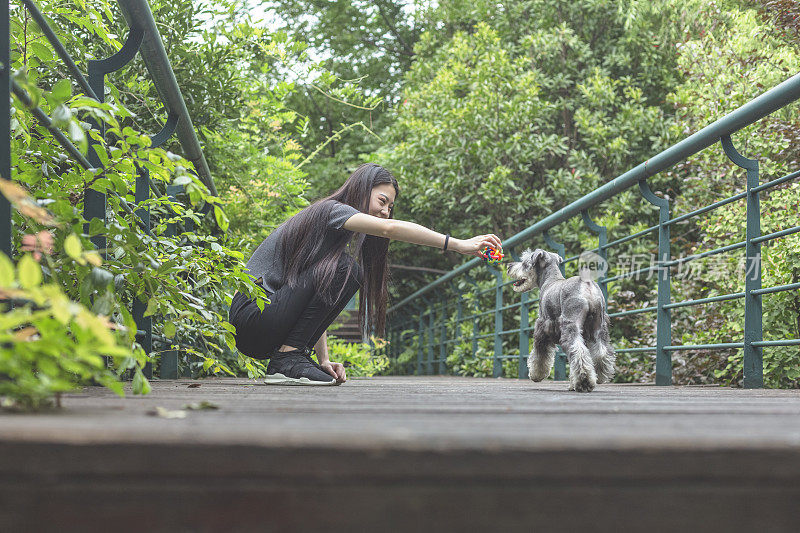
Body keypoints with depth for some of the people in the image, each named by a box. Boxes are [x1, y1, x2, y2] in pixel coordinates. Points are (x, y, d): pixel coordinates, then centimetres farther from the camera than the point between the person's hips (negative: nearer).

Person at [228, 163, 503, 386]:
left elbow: (319, 305, 16)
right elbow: (390, 228, -25)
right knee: (343, 268, -19)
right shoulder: (330, 210, -7)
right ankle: (287, 360, -18)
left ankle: (295, 357, 4)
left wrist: (324, 361, 4)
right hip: (251, 314, -9)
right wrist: (459, 245, -28)